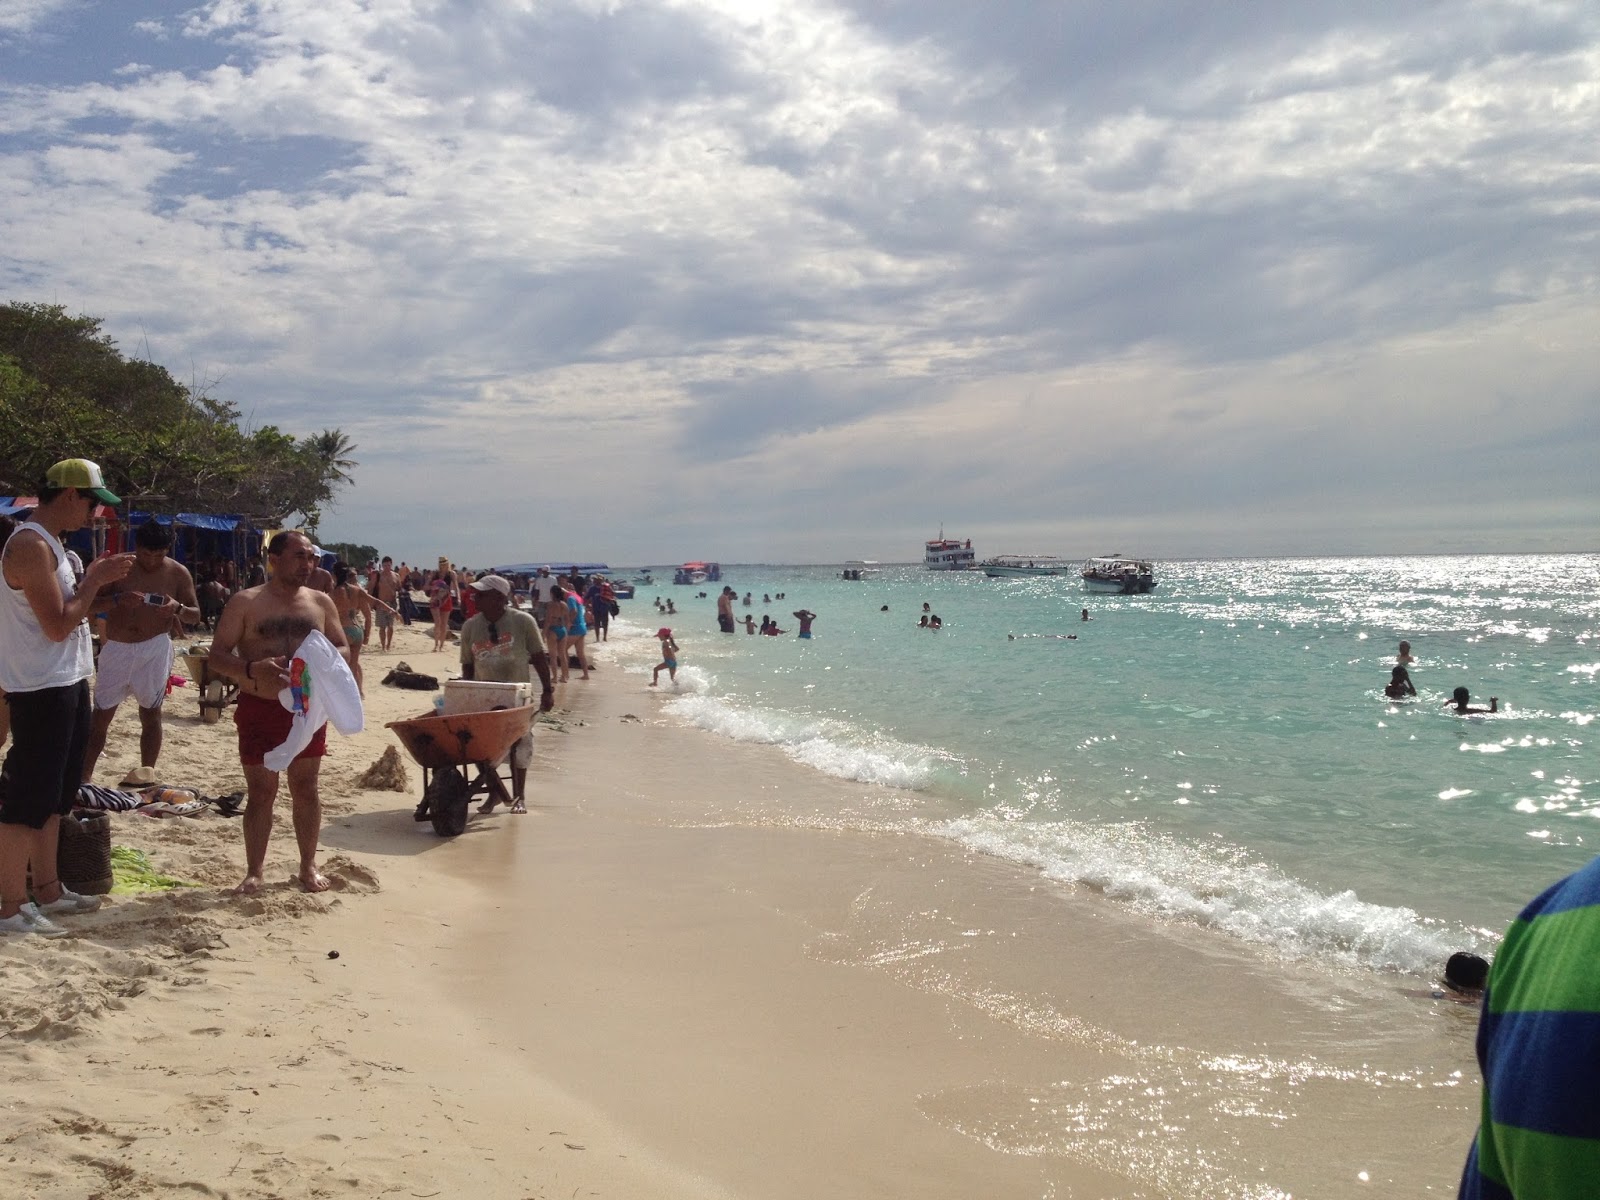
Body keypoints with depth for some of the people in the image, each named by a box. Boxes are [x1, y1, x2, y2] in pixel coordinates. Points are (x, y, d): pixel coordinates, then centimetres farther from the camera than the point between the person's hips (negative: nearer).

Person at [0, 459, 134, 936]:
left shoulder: (48, 543, 14)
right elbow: (57, 625, -22)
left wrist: (98, 579, 9)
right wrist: (94, 580, -12)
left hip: (65, 684, 11)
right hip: (42, 689, -11)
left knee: (54, 794, 17)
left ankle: (47, 889, 27)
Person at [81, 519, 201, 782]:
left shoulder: (178, 573, -3)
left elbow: (196, 614, 1)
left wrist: (178, 609, -21)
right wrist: (117, 599, -29)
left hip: (154, 650, 0)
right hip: (117, 649, 0)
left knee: (151, 715, 6)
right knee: (101, 716, 5)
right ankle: (85, 776, 14)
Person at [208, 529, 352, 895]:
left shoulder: (321, 603, 6)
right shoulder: (246, 603, -4)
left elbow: (343, 649, 13)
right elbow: (216, 655, -6)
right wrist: (252, 669, -25)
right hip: (258, 709, -3)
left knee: (307, 788, 9)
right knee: (261, 791, 3)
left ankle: (308, 866, 22)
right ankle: (254, 873, 14)